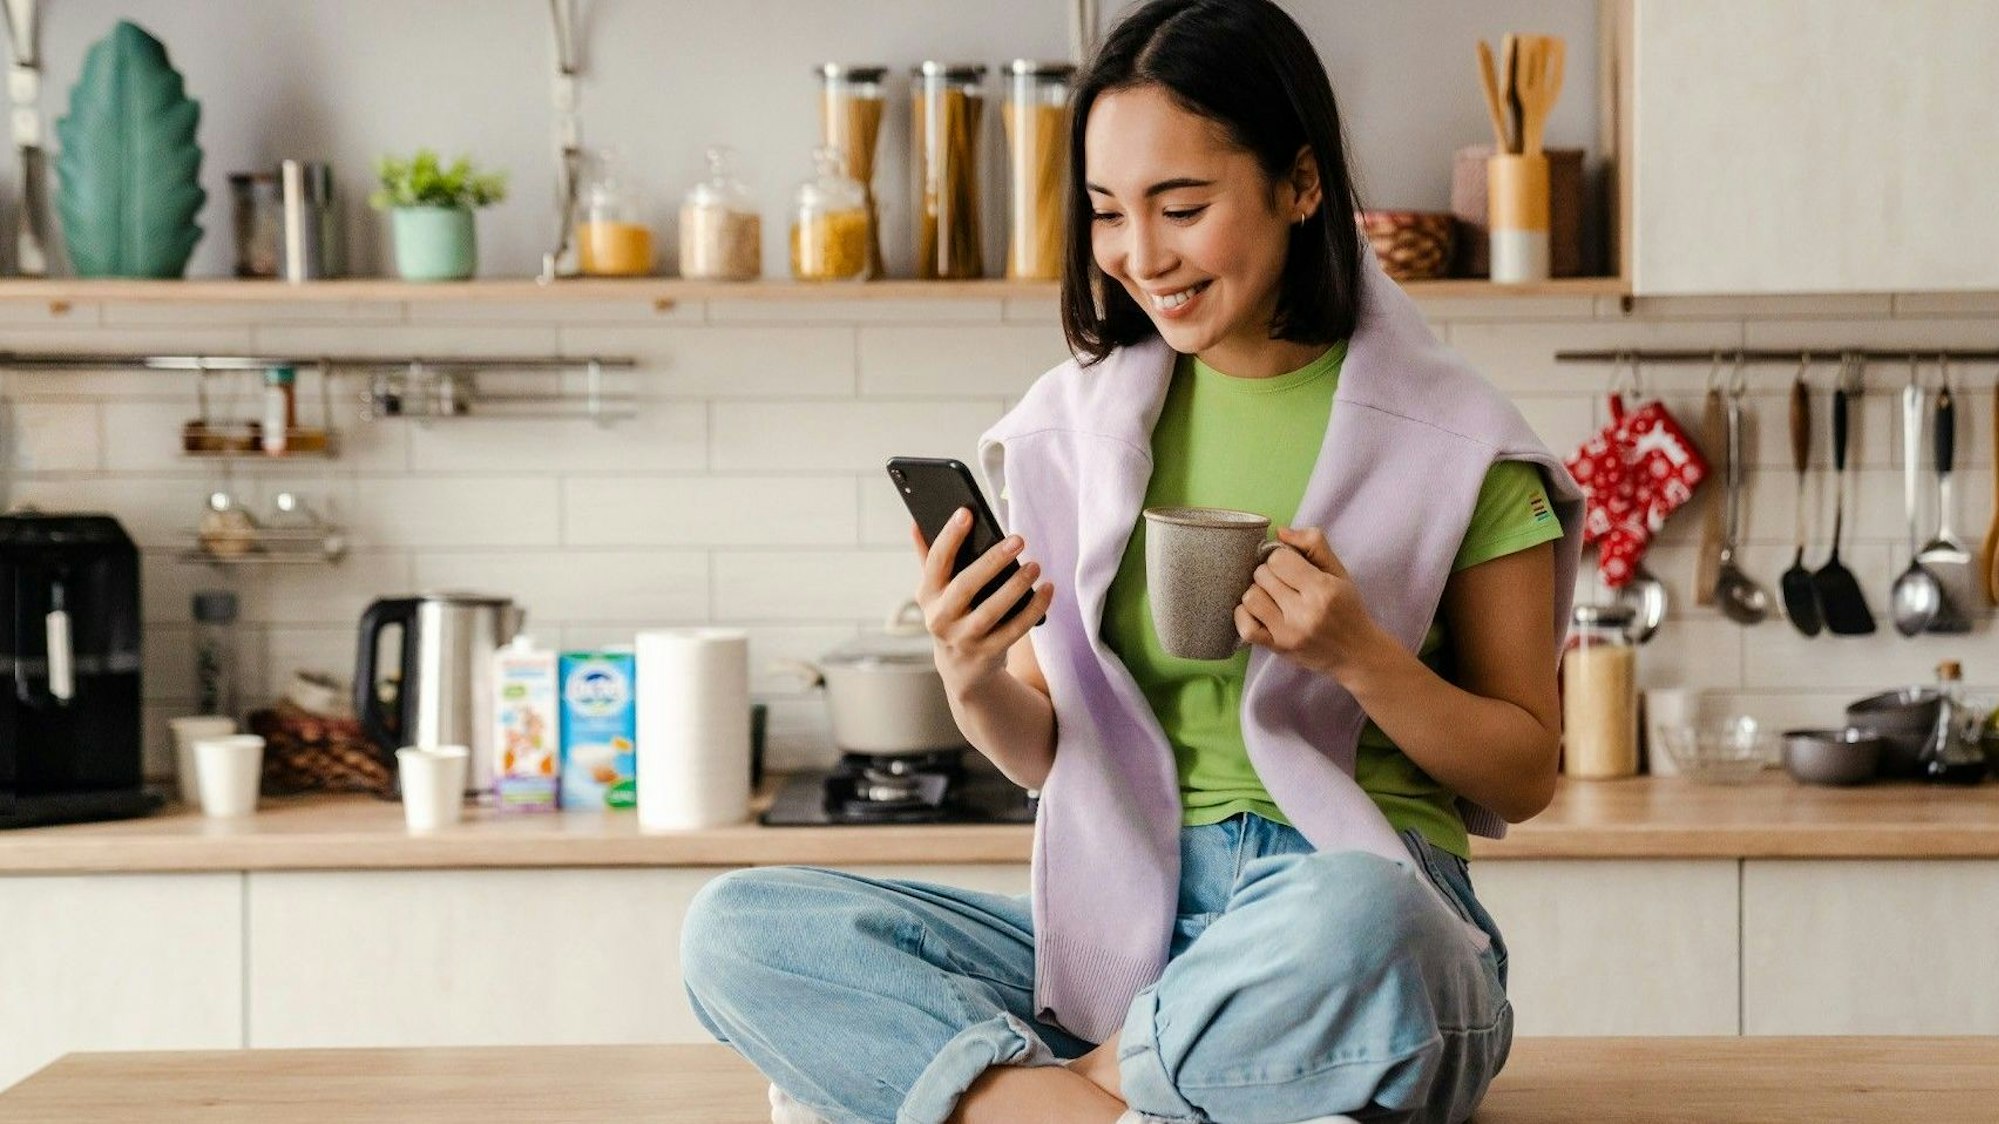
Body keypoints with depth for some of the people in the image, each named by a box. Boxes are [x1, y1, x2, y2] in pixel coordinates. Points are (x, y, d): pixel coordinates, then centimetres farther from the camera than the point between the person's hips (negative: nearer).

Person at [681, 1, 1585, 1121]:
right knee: (738, 927, -17)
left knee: (1352, 916, -41)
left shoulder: (1454, 442, 1)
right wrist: (974, 686, -8)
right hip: (1120, 922, 3)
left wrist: (1359, 655, -11)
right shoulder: (1071, 427, 10)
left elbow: (1526, 775, 5)